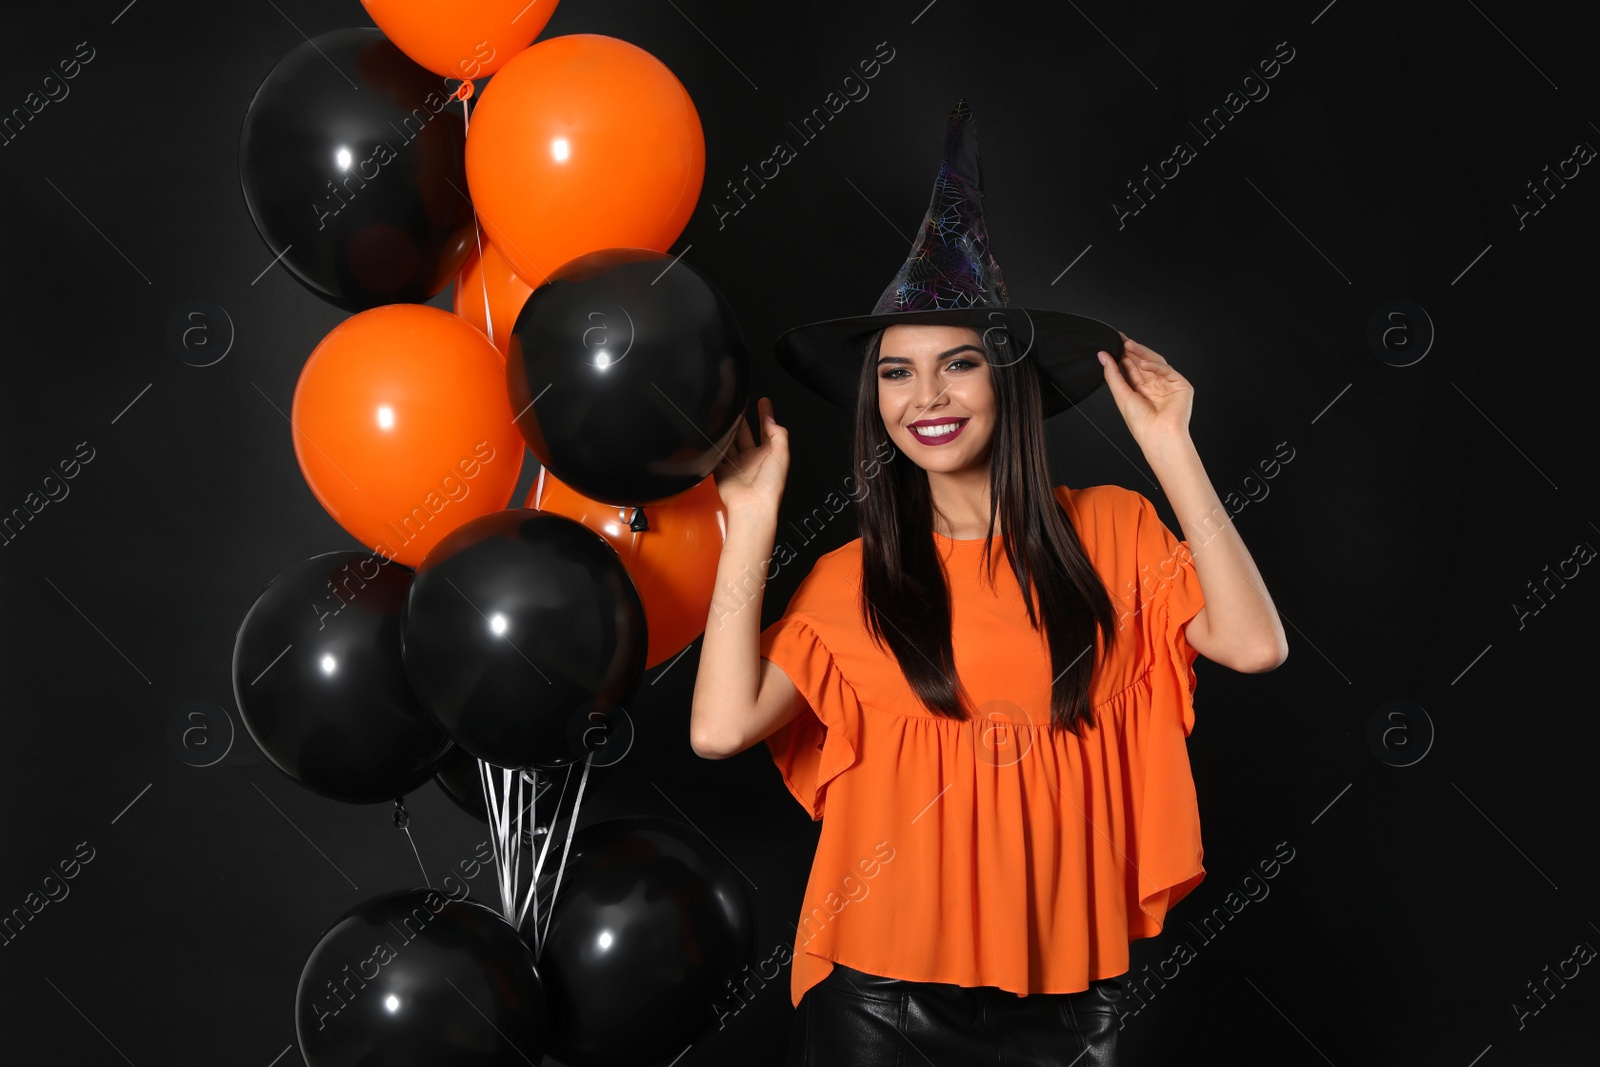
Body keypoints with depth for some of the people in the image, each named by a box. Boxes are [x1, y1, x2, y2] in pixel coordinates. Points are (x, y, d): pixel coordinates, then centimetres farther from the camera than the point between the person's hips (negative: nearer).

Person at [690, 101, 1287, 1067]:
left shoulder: (1108, 532, 1)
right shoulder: (849, 581, 1)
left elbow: (1253, 644, -14)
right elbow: (722, 726, -13)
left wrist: (1168, 448, -11)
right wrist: (754, 518, -8)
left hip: (1066, 986, 1)